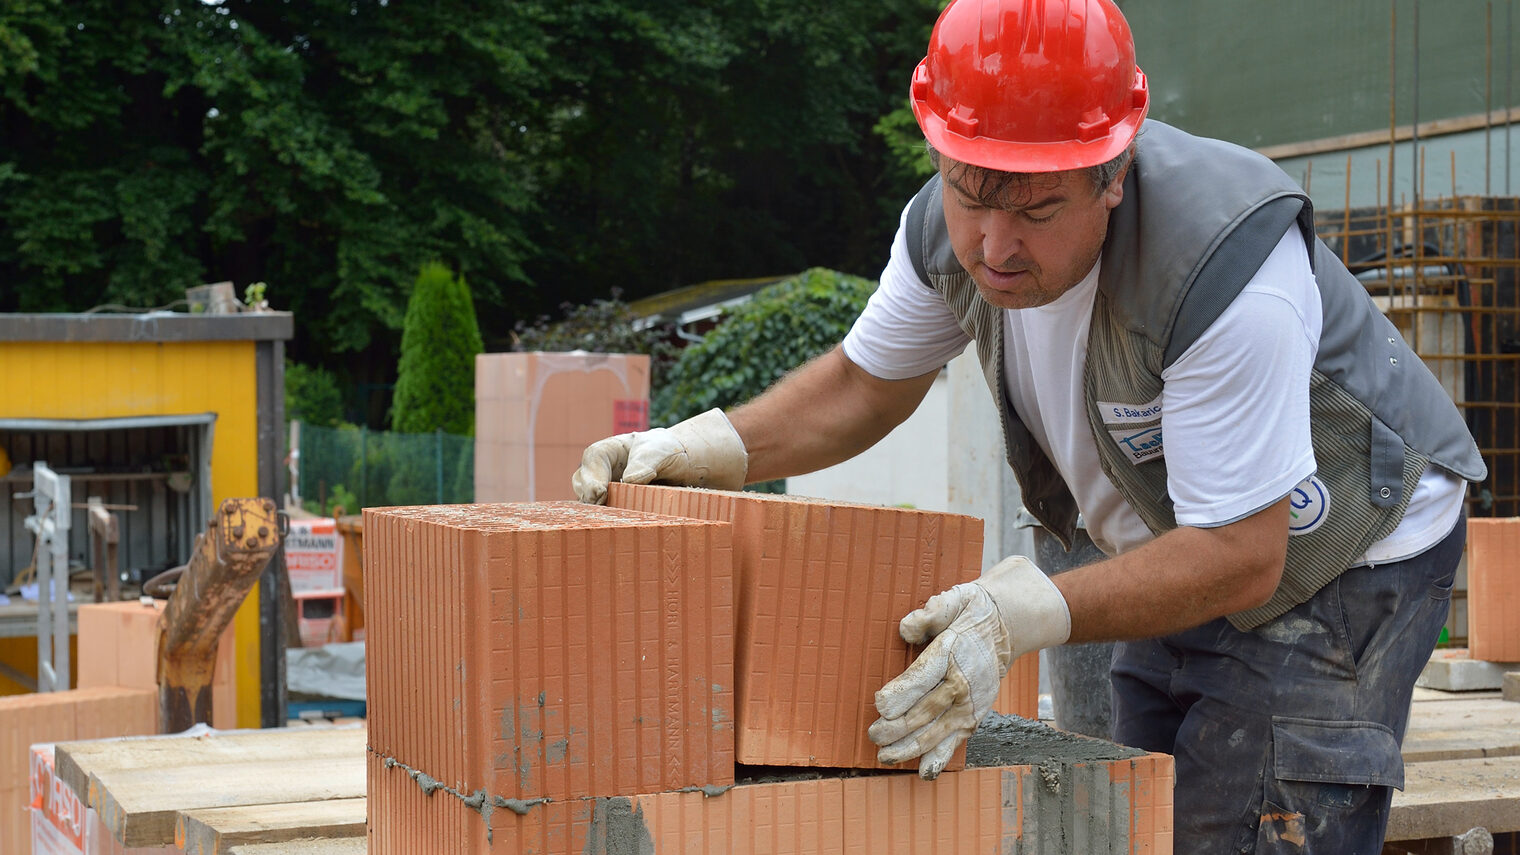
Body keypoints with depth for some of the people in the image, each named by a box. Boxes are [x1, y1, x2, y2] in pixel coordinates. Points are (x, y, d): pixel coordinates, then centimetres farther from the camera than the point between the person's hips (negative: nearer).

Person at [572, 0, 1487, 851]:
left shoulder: (1224, 266, -37)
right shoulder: (950, 229, -15)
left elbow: (1240, 555, -35)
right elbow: (862, 385, 3)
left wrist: (1025, 615, -46)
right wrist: (703, 447, -13)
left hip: (1336, 565, -7)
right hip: (1179, 559, 7)